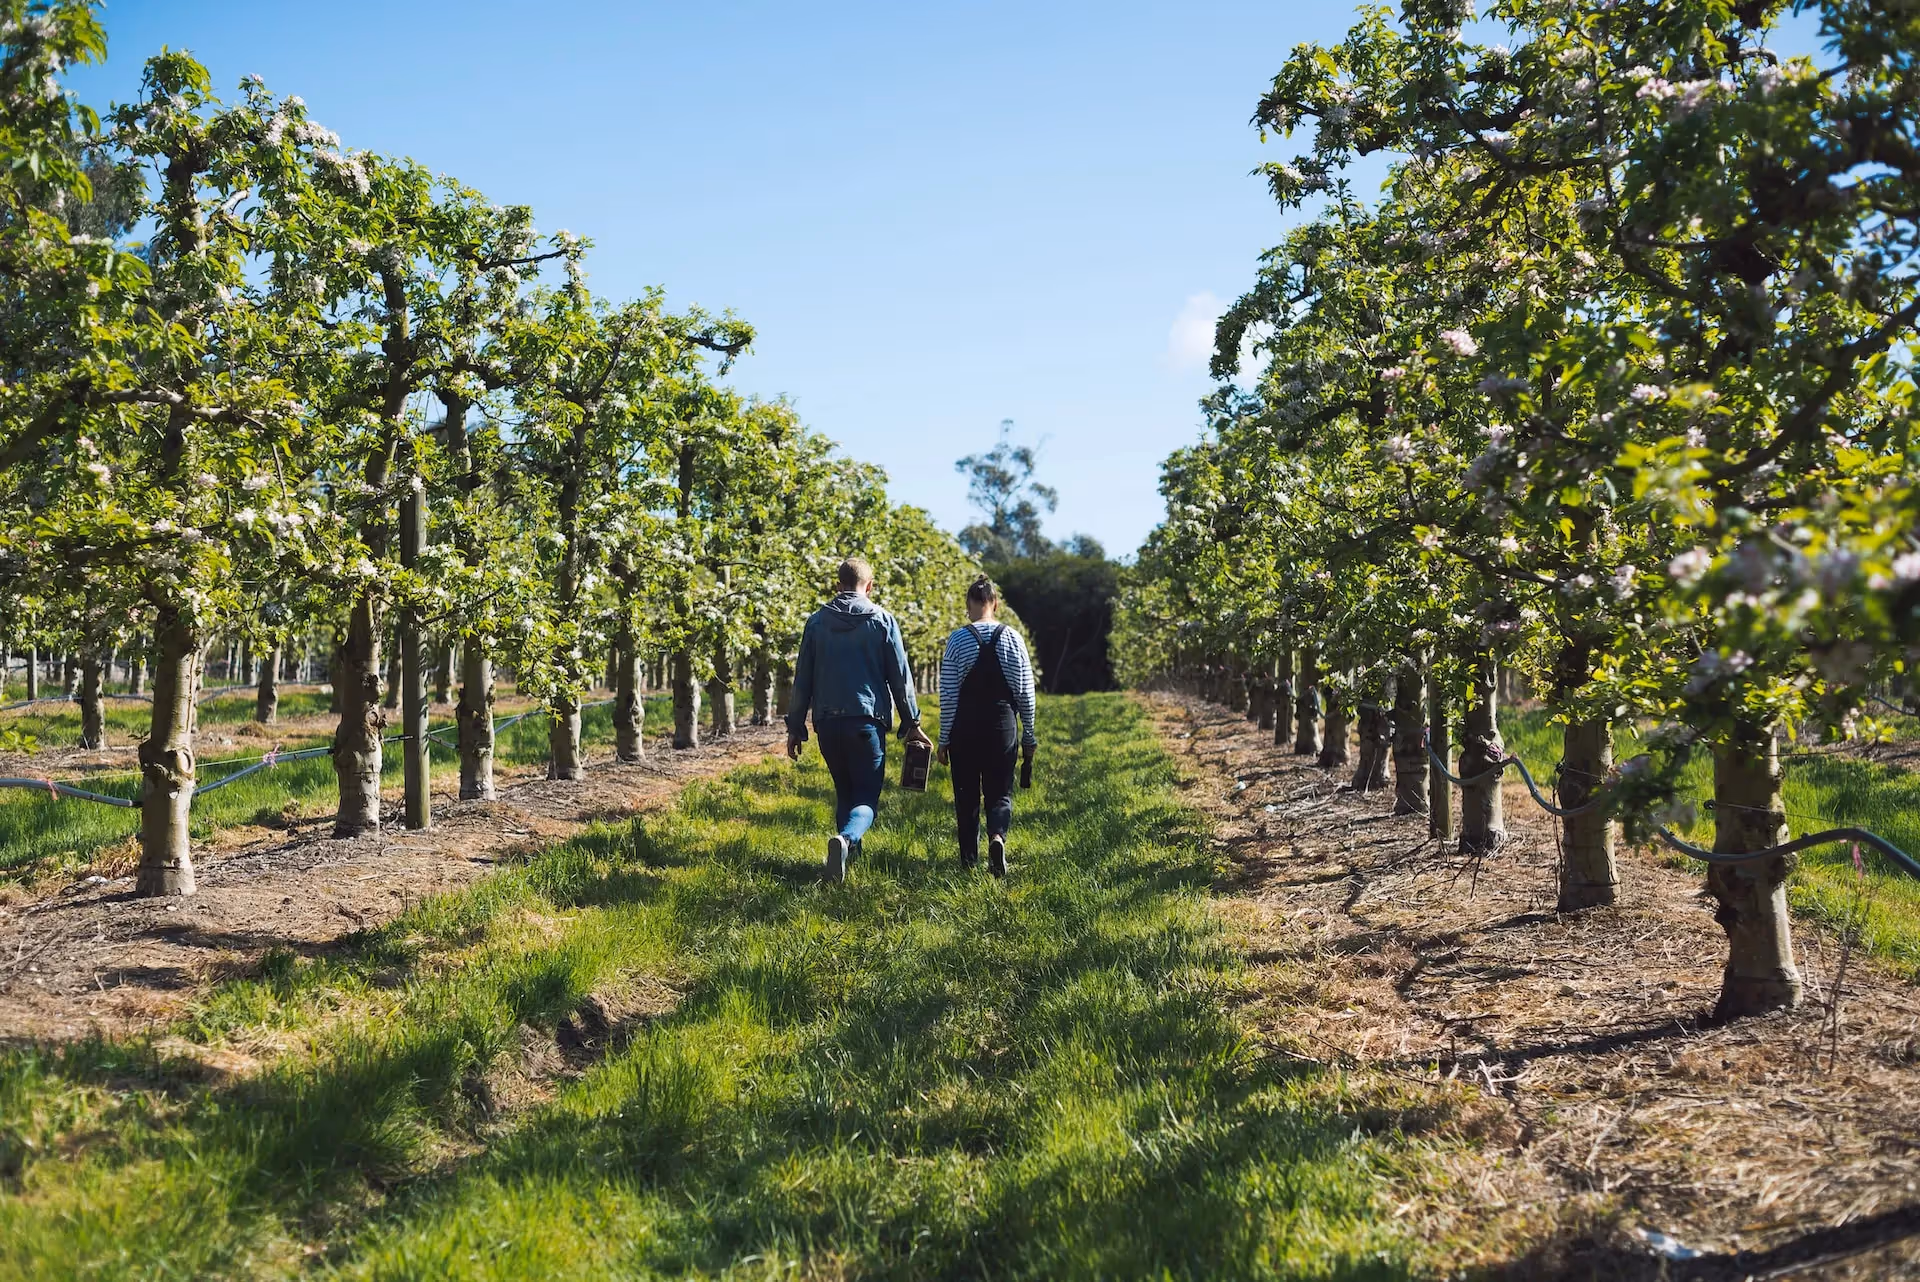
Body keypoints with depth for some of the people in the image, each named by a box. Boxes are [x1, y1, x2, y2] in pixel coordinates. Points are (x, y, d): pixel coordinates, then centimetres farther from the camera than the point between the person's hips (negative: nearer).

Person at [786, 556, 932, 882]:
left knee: (844, 792, 20)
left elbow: (802, 679, 8)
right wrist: (912, 723, 8)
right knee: (866, 797, -1)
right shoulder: (881, 620, 0)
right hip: (867, 721, -3)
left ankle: (848, 852, 19)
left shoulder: (817, 620, 7)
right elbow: (901, 677, 0)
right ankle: (846, 839, -29)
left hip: (827, 722, 3)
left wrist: (795, 727, 14)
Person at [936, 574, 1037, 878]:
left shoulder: (958, 640, -5)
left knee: (966, 795, 12)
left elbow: (948, 695, -4)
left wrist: (944, 740, 3)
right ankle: (997, 837, -19)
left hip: (965, 728, -1)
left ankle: (969, 859, 16)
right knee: (1000, 793, 9)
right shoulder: (1013, 639, -1)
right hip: (1003, 727, 1)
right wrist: (1028, 736, 12)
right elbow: (1025, 693, 2)